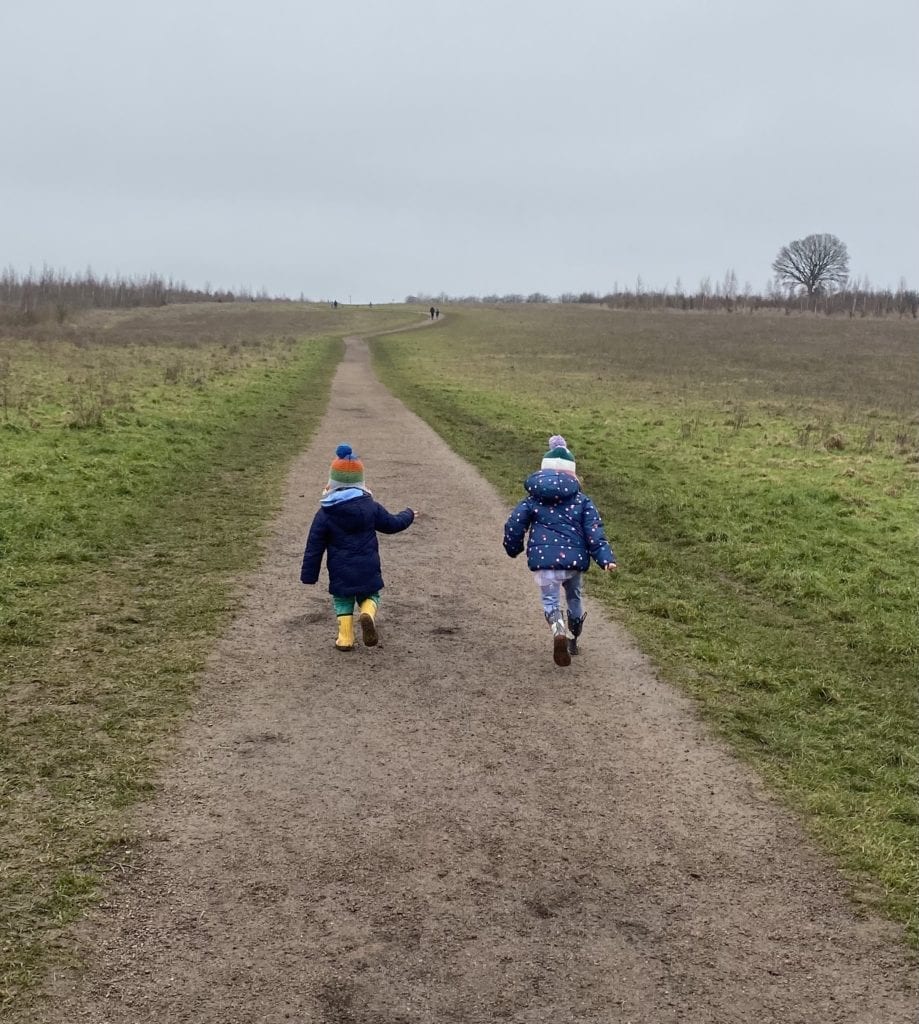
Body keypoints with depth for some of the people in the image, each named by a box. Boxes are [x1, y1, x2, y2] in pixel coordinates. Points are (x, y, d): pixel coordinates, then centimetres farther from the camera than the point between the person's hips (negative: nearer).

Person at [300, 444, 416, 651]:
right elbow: (392, 524, 10)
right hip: (368, 570, 1)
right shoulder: (371, 507, -3)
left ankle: (345, 638, 9)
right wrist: (408, 515, 32)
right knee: (369, 596, 17)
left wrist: (309, 575, 5)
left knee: (343, 602, 16)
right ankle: (368, 615, -15)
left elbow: (314, 547, -2)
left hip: (340, 573, 0)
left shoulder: (324, 514, -5)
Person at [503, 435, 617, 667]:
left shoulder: (533, 499, 5)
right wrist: (606, 558, -7)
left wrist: (513, 549, 21)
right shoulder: (581, 501, 5)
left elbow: (513, 525, 3)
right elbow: (594, 531, -4)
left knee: (551, 600, 8)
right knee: (574, 596, 26)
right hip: (574, 559, 2)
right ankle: (574, 640, 41)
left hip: (544, 560, -2)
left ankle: (559, 633, -25)